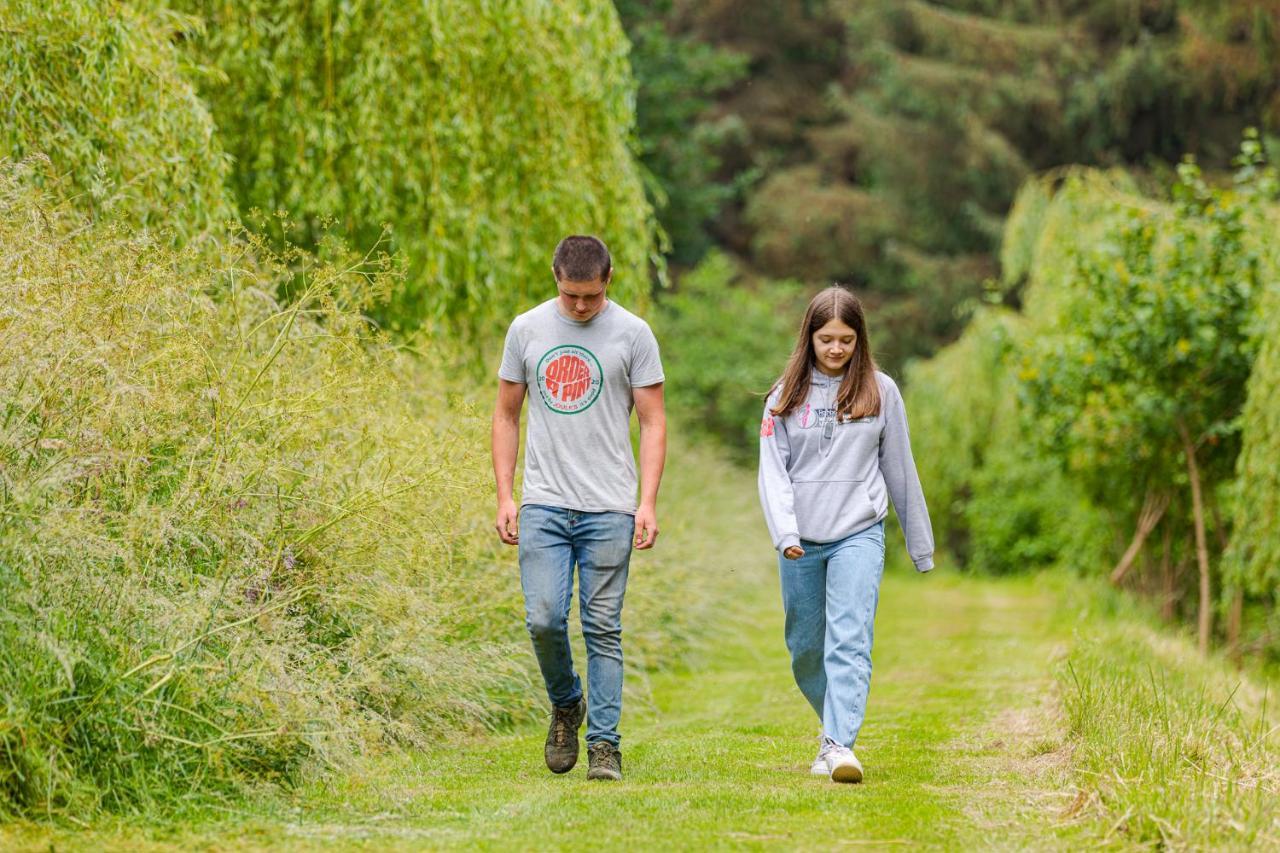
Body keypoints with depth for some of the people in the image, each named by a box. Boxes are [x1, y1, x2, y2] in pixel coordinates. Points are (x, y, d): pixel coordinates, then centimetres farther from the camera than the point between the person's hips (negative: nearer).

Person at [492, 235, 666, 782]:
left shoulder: (632, 334, 1)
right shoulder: (526, 330, 7)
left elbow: (652, 422, 1)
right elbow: (506, 415, 13)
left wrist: (648, 503, -9)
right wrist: (504, 497, 4)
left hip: (608, 509, -2)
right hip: (543, 505, 2)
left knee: (602, 629, -1)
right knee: (544, 619, -8)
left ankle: (604, 745, 5)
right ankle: (566, 704, 20)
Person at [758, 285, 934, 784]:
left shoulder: (880, 391, 5)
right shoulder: (787, 395, 5)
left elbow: (899, 469, 10)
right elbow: (773, 469, -1)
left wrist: (920, 544, 14)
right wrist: (784, 532, -17)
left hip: (859, 535, -2)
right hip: (800, 542, 2)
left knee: (849, 643, -16)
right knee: (805, 649, 10)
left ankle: (839, 745, -24)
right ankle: (837, 722, 31)